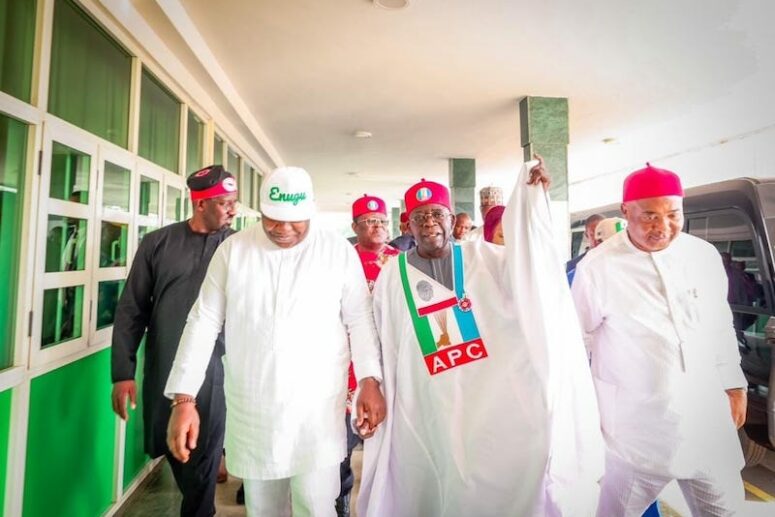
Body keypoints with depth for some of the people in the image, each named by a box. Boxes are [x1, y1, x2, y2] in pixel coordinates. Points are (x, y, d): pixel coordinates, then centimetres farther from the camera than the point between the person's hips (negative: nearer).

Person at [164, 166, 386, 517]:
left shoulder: (339, 251, -6)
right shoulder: (233, 249, -2)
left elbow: (359, 319, -1)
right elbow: (204, 322, 0)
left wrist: (370, 381, -11)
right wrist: (184, 397, -4)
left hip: (318, 411, -2)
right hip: (251, 411, 2)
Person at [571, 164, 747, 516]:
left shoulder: (705, 255, -1)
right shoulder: (598, 266, -16)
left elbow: (721, 327, 12)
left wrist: (734, 385, 15)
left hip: (707, 417, 5)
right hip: (635, 426, -4)